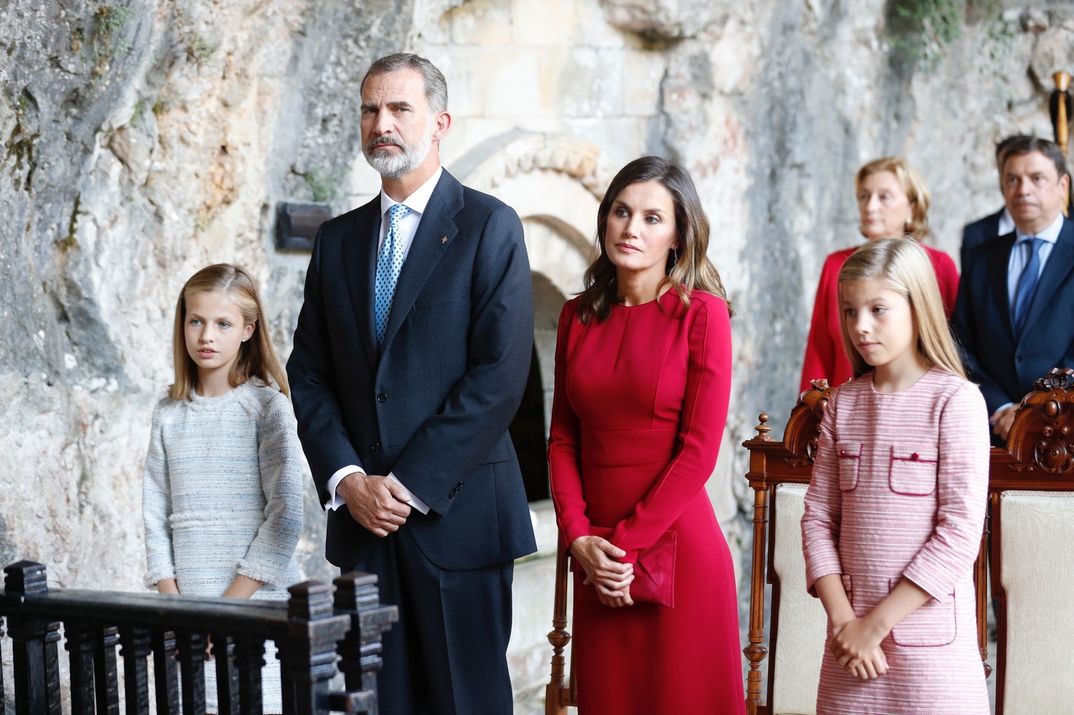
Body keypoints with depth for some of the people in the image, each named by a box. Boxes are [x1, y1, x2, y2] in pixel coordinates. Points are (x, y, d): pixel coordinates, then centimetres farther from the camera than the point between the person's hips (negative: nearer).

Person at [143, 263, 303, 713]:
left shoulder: (267, 406, -2)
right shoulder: (169, 413, 10)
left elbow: (285, 516, -8)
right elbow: (155, 515, 10)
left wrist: (233, 600, -11)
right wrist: (172, 601, -1)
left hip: (257, 599, -3)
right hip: (188, 604, 4)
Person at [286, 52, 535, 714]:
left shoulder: (489, 227, -2)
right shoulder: (338, 239, 14)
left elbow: (500, 374, -11)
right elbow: (309, 374, 11)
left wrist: (410, 485, -13)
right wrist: (346, 479, -5)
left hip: (457, 512, -4)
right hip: (361, 515, 4)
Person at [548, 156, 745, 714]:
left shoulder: (702, 313, -6)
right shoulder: (579, 316, 8)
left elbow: (699, 449, -10)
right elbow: (562, 438, 8)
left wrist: (628, 543, -11)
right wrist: (580, 538, -6)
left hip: (676, 549, -4)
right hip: (598, 562, 4)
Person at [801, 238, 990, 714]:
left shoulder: (955, 400, -7)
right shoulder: (844, 403, 7)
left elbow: (960, 532, -12)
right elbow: (818, 517, 5)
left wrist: (879, 621, -12)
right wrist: (842, 618, -8)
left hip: (928, 630, -4)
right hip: (851, 638, 4)